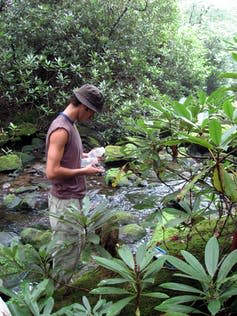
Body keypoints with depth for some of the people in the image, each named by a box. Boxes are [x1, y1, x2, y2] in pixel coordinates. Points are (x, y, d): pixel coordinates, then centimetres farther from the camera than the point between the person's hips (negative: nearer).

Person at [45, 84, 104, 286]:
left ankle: (64, 284, 37)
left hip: (73, 197, 10)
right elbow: (52, 172, -27)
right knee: (67, 248, 4)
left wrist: (85, 156, 6)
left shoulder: (69, 124, 8)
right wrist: (84, 171, -17)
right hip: (65, 200, -10)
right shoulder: (61, 129, -23)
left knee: (75, 243, 21)